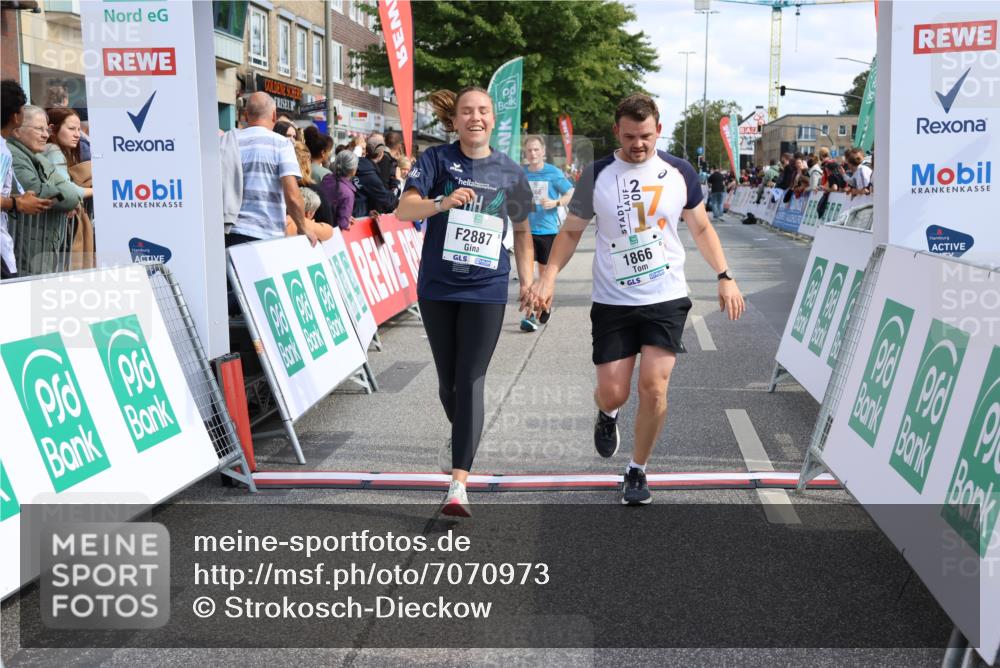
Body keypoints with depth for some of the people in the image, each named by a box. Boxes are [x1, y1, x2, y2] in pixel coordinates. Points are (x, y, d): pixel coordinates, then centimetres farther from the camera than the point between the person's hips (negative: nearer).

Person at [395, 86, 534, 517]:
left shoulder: (510, 171, 4)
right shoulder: (437, 159, -2)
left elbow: (521, 230, 15)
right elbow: (404, 209, -16)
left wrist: (527, 281, 9)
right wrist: (441, 203, -34)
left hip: (486, 290, 0)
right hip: (437, 287, 1)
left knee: (471, 381, -8)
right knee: (447, 379, 13)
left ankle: (458, 484, -10)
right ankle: (461, 433, 45)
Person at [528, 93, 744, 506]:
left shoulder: (680, 173, 1)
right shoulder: (597, 175, -2)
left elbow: (701, 228, 12)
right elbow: (571, 231, 5)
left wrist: (724, 277, 3)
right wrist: (548, 277, -8)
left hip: (666, 299, 0)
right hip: (612, 301, 0)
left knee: (654, 387, -9)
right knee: (612, 393, 0)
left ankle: (638, 470, 12)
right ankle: (607, 415, 39)